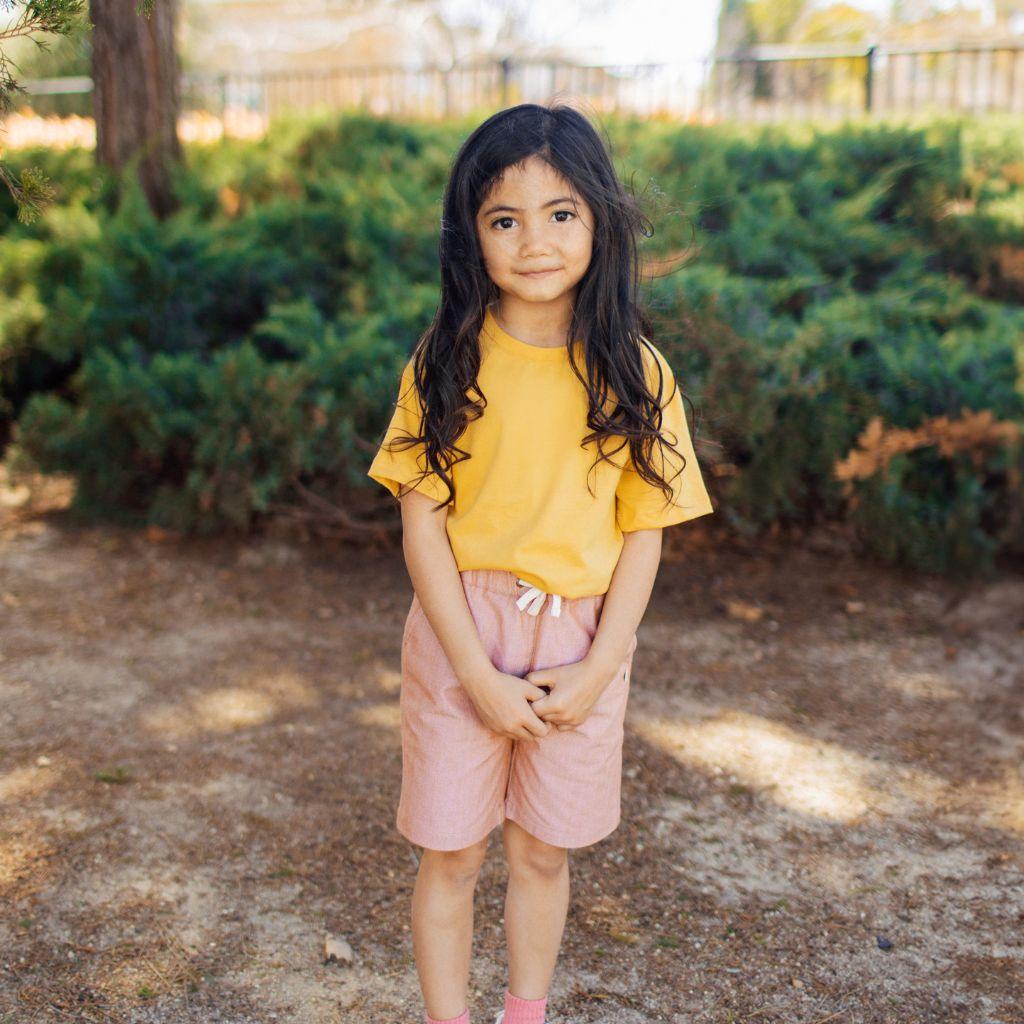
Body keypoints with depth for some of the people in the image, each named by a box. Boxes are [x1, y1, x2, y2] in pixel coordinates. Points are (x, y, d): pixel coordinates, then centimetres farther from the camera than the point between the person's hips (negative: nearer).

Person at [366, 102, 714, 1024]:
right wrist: (479, 672, -13)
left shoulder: (636, 372, -4)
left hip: (580, 642, 1)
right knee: (451, 855, 9)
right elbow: (422, 522, -7)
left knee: (543, 852, 16)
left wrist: (595, 672, -8)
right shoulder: (448, 361, -7)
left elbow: (643, 533, -1)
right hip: (460, 634, -1)